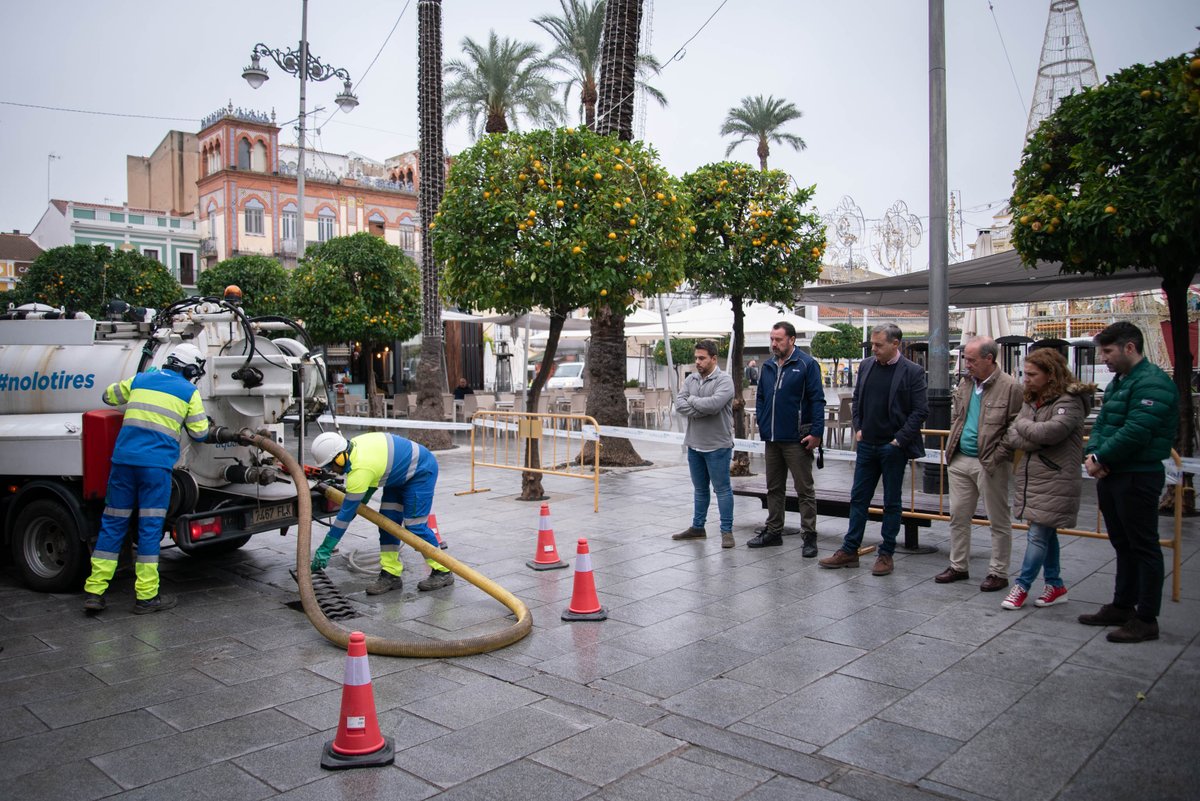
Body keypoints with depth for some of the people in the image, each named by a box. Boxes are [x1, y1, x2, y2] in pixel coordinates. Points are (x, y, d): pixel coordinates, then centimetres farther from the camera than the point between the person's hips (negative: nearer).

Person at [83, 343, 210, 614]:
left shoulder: (140, 380, 16)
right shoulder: (189, 392, 5)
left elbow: (109, 396, 32)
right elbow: (199, 434, 7)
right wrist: (201, 418, 27)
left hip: (123, 458, 4)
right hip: (157, 463, -4)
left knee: (112, 523, 10)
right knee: (150, 526, 0)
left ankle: (94, 591, 11)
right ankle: (146, 595, 5)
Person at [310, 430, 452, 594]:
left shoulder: (360, 470, -32)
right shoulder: (352, 447, -7)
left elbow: (346, 513, -27)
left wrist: (325, 549, -22)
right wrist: (360, 503, 19)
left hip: (421, 470, -10)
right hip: (401, 472, 10)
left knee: (415, 524, -9)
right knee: (388, 521, 3)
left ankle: (442, 572, 4)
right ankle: (391, 574, 7)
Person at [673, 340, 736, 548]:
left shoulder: (724, 380, -11)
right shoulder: (691, 379, 8)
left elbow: (714, 403, -27)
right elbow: (679, 403, -3)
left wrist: (692, 400, -11)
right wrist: (701, 411, -17)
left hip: (717, 445, -6)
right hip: (694, 444, 7)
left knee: (722, 489, 1)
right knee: (699, 489, 17)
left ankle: (727, 531, 8)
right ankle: (697, 527, 27)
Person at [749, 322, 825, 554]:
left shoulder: (807, 365, -7)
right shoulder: (768, 366, 11)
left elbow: (817, 401, -11)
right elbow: (760, 398, 19)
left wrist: (816, 432, -17)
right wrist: (762, 424, 7)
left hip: (797, 439, -6)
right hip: (772, 439, 6)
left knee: (804, 489, 1)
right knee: (774, 488, 15)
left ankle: (810, 536, 8)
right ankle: (773, 531, 26)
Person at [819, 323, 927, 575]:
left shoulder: (912, 372, -9)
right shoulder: (866, 366, 6)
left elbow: (921, 410, -9)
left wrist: (900, 439, -12)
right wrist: (858, 428, 5)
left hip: (893, 447, -5)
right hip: (867, 445, 5)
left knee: (891, 502, 7)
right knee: (858, 498, 9)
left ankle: (886, 554, 17)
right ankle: (849, 551, 17)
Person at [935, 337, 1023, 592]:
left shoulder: (1010, 387, -12)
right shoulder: (965, 383, 9)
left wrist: (997, 457, -15)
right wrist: (951, 448, 10)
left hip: (990, 464, -7)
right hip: (960, 460, 7)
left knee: (999, 521, 7)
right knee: (958, 516, 13)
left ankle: (998, 572, 17)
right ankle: (958, 566, 25)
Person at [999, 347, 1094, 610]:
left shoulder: (1070, 401, -11)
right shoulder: (1031, 400, 11)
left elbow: (1051, 431, -27)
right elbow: (1010, 438, 4)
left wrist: (1022, 425, -10)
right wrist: (1037, 439, -14)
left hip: (1055, 482, -8)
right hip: (1031, 479, 8)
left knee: (1038, 535, -4)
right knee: (1046, 534, 15)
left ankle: (1022, 586, 5)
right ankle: (1055, 585, 26)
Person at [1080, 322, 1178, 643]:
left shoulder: (1152, 383, -17)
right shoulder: (1118, 382, 15)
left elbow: (1135, 433, -25)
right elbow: (1101, 423, 14)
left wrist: (1100, 458, -15)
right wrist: (1092, 453, -4)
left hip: (1138, 478, -10)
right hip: (1111, 475, 10)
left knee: (1144, 548, -1)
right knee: (1123, 545, 18)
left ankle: (1146, 619, 7)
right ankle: (1122, 606, 29)